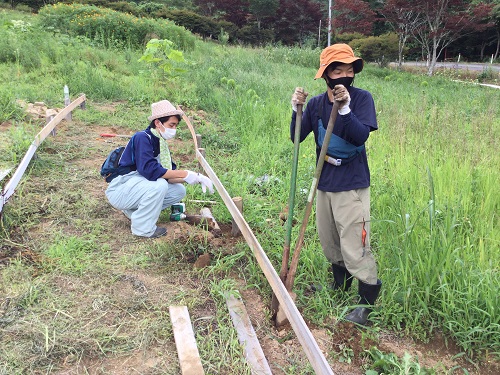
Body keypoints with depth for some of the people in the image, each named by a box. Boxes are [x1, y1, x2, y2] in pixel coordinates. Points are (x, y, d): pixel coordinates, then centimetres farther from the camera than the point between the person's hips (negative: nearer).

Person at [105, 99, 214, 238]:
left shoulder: (161, 144, 6)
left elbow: (169, 176, 0)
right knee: (159, 184, -32)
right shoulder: (142, 138, -20)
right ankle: (143, 228, -14)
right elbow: (149, 170, -34)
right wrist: (185, 174, -29)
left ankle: (133, 210, 7)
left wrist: (196, 177, -14)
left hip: (135, 187, 9)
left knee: (179, 191, 0)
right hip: (119, 190, -9)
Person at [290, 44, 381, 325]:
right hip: (324, 184, 6)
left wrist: (345, 108, -35)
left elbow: (361, 136, -24)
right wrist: (297, 109, -17)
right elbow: (297, 138, -4)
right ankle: (340, 286, 44)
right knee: (329, 242, 20)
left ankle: (369, 302, 15)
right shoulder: (316, 103, 2)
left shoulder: (361, 98, -11)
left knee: (355, 247, -4)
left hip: (352, 186, -6)